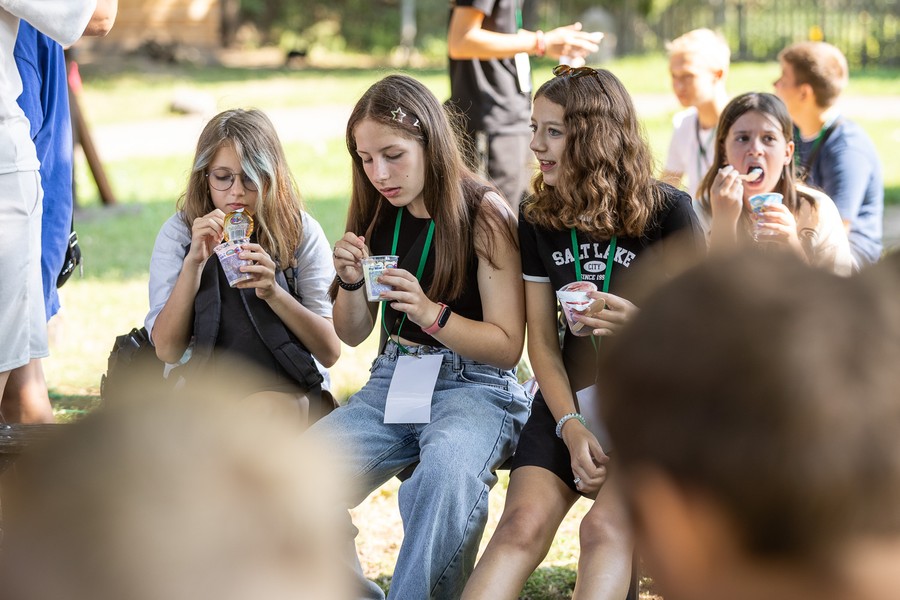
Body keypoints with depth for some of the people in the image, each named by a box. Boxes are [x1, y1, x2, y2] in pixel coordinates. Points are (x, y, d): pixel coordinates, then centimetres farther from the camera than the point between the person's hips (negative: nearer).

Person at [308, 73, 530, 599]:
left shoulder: (483, 214, -8)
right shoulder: (379, 216, 8)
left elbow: (507, 346, -8)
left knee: (446, 469, -39)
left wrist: (430, 312, -24)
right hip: (392, 381, 5)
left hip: (473, 384, -5)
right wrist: (351, 281, -6)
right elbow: (352, 334, 15)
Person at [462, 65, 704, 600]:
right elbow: (542, 340, 6)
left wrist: (640, 322, -24)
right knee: (523, 525, -20)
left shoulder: (667, 211, -4)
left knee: (605, 529, -28)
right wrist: (571, 427, -8)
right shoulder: (539, 221, 8)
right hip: (570, 397, 3)